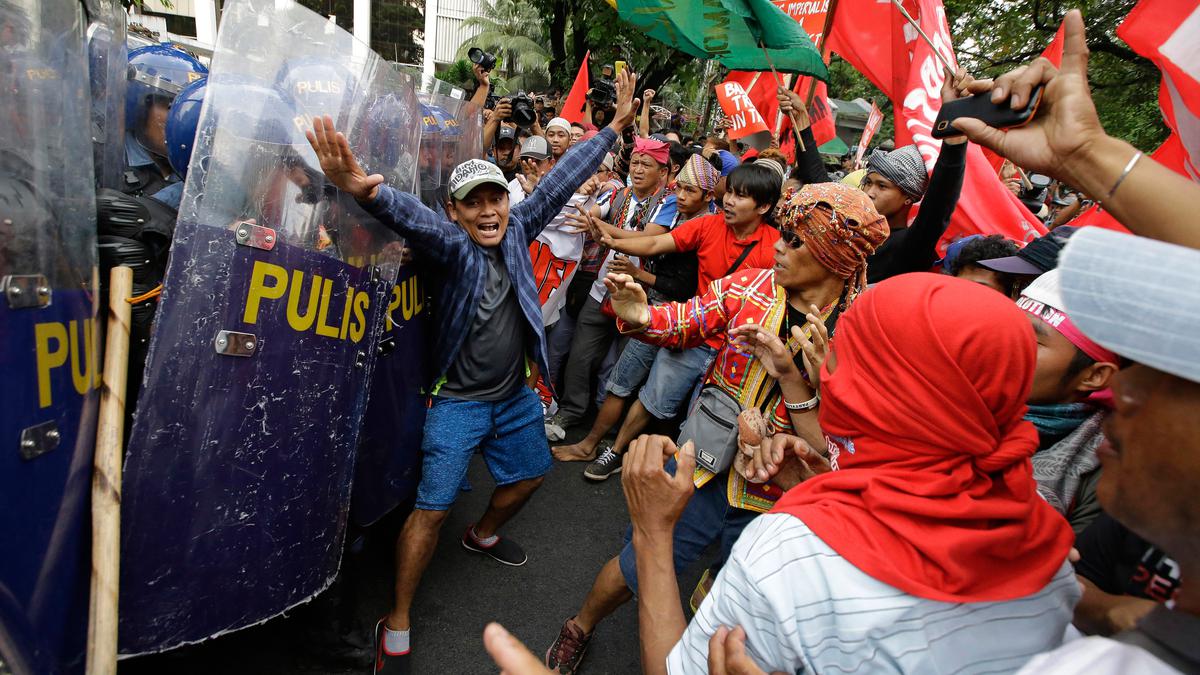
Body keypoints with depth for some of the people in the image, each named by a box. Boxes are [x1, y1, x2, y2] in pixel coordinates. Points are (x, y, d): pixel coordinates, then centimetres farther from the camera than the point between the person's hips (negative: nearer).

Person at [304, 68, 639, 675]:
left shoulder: (517, 231, -2)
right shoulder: (452, 246, -18)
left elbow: (562, 180, 0)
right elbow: (415, 218, -39)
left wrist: (615, 127, 3)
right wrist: (365, 190, -60)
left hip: (515, 396, 6)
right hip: (459, 401, -6)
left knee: (528, 475, 23)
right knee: (432, 508, -5)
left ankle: (483, 534, 53)